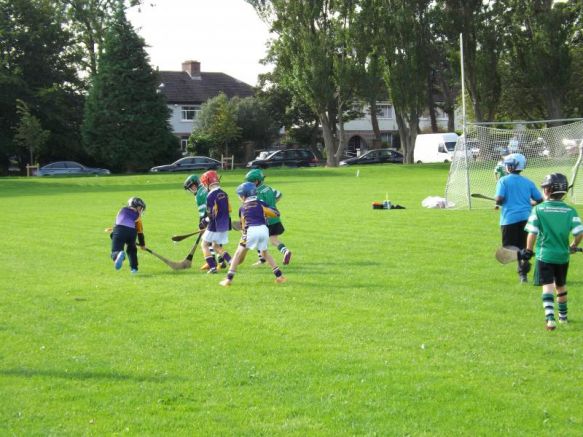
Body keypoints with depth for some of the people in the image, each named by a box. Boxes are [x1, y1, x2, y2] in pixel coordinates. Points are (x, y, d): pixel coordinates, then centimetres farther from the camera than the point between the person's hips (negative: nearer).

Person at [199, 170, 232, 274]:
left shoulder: (210, 196, -17)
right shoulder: (224, 194, 7)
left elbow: (211, 214, -19)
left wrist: (205, 222, 0)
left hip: (214, 226, -7)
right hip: (225, 226, 7)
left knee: (205, 245, 9)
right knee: (216, 246, 21)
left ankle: (212, 267, -1)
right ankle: (232, 262, 9)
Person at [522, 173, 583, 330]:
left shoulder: (538, 209, -8)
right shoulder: (570, 210, -1)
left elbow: (532, 233, -11)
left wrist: (528, 250, 3)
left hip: (544, 255, -3)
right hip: (563, 256, 3)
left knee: (548, 286, -7)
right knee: (561, 285, 21)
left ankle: (550, 317, -25)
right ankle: (563, 316, 36)